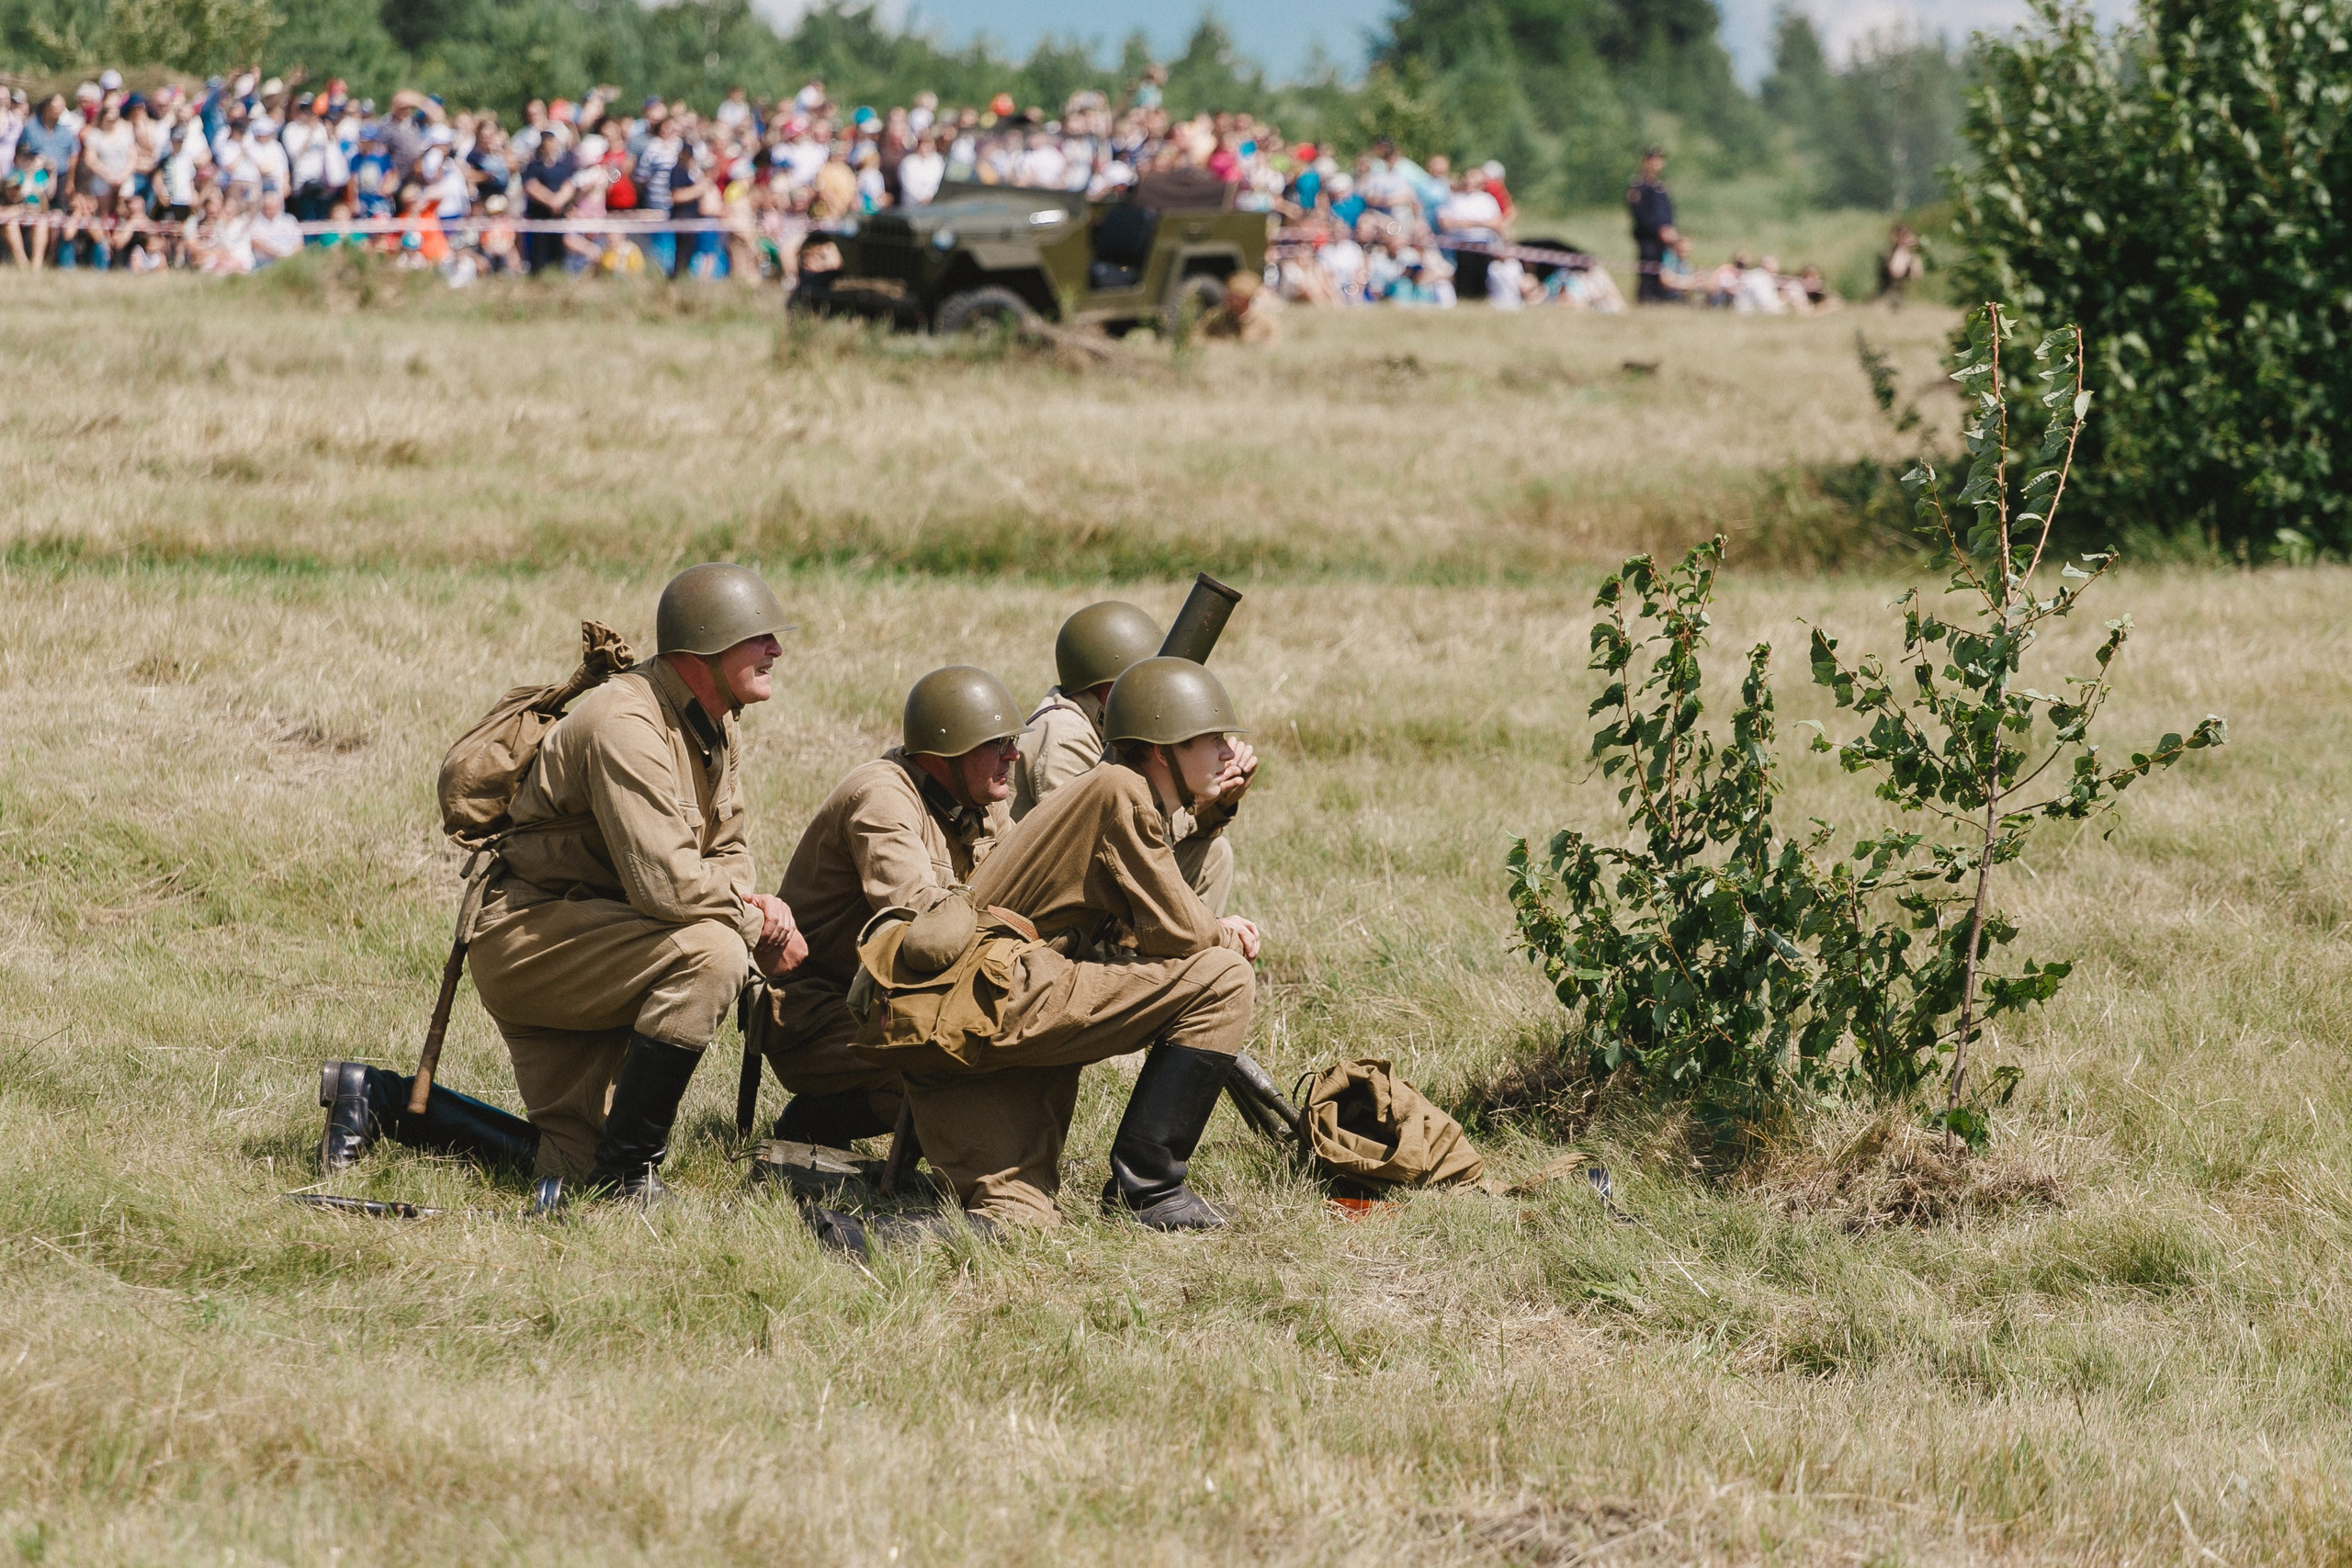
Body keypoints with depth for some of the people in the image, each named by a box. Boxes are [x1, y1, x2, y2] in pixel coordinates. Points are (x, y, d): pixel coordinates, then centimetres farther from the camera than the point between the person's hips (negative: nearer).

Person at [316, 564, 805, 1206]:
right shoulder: (625, 725, -25)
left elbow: (726, 852, 16)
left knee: (569, 1162, 5)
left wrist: (751, 903, -7)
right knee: (710, 951, -31)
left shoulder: (720, 734, 8)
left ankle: (378, 1099, 22)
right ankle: (628, 1168, -21)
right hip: (529, 931, -10)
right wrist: (756, 926, -17)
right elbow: (664, 882, -32)